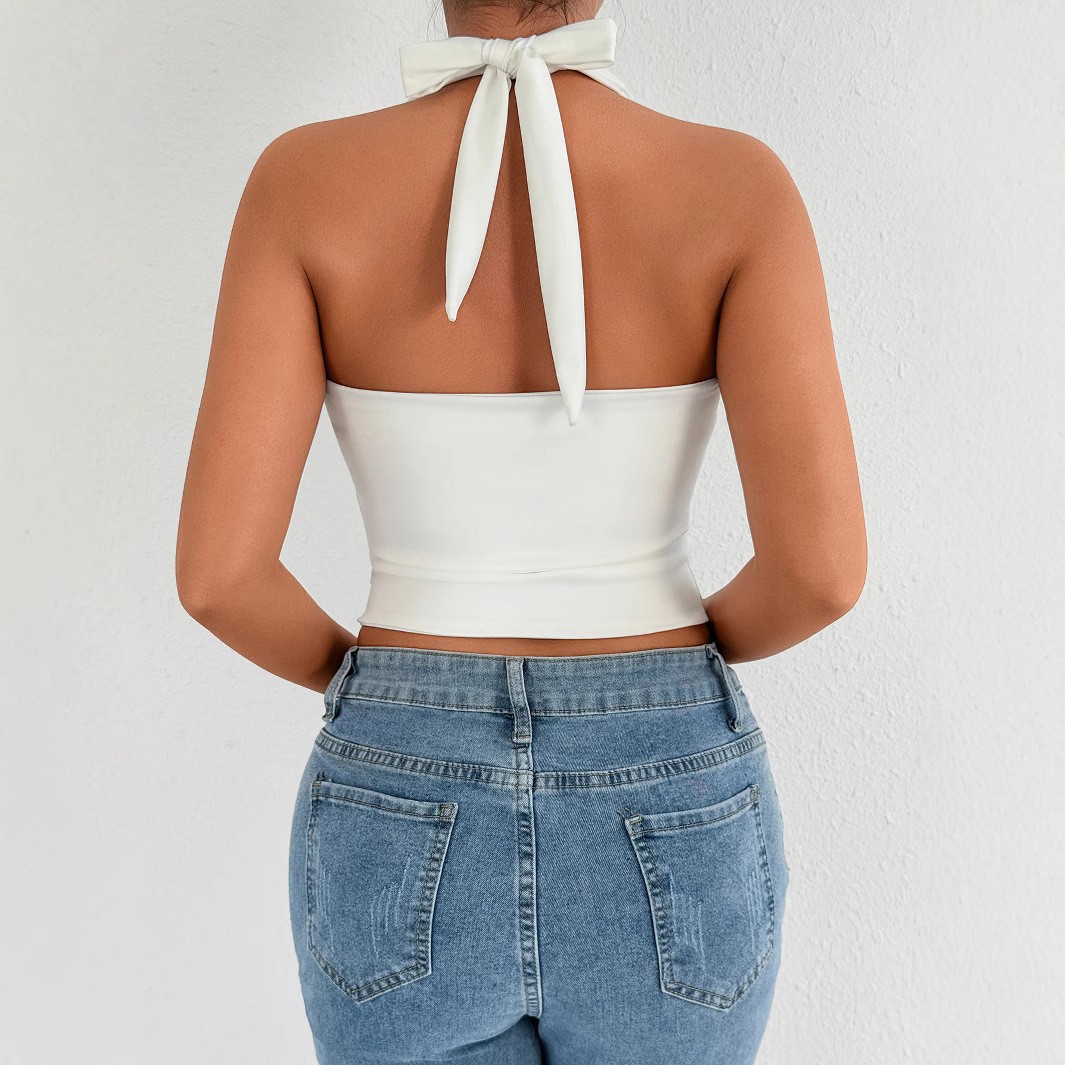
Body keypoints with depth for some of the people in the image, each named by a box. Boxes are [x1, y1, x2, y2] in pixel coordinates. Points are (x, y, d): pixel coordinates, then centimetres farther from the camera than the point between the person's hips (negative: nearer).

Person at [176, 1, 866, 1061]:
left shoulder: (308, 179, -9)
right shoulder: (736, 182, -10)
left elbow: (217, 571, -15)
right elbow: (823, 565, -19)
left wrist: (352, 674, 8)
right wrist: (703, 648, 5)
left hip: (406, 846, 0)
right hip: (665, 843, 1)